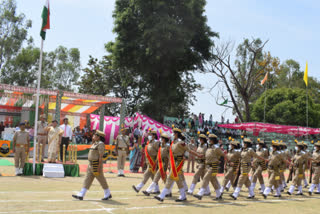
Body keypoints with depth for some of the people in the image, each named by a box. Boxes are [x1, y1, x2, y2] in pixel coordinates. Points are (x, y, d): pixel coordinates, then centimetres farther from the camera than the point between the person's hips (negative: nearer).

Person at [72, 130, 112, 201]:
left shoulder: (100, 144, -16)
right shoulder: (95, 143, 13)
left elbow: (101, 156, -21)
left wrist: (99, 166, -22)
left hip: (97, 164, -10)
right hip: (91, 164, 10)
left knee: (101, 179, 2)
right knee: (87, 179, 7)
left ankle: (108, 194, 17)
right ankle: (81, 195, 7)